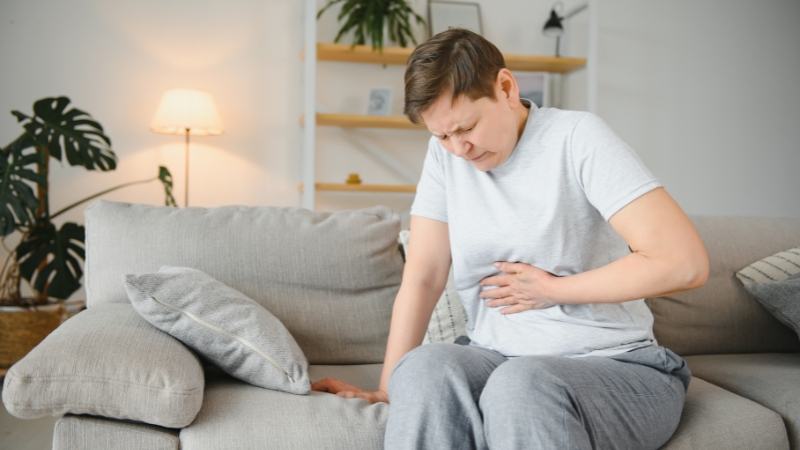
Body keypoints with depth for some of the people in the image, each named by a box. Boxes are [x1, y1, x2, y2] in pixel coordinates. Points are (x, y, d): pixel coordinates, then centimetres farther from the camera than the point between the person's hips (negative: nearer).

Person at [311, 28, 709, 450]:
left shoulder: (577, 137, -11)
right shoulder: (445, 154, 4)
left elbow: (686, 262, -19)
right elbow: (422, 276, -1)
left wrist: (552, 290, -10)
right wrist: (387, 390, -11)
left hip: (615, 365, -3)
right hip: (496, 359, 3)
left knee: (521, 383, -35)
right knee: (424, 367, -29)